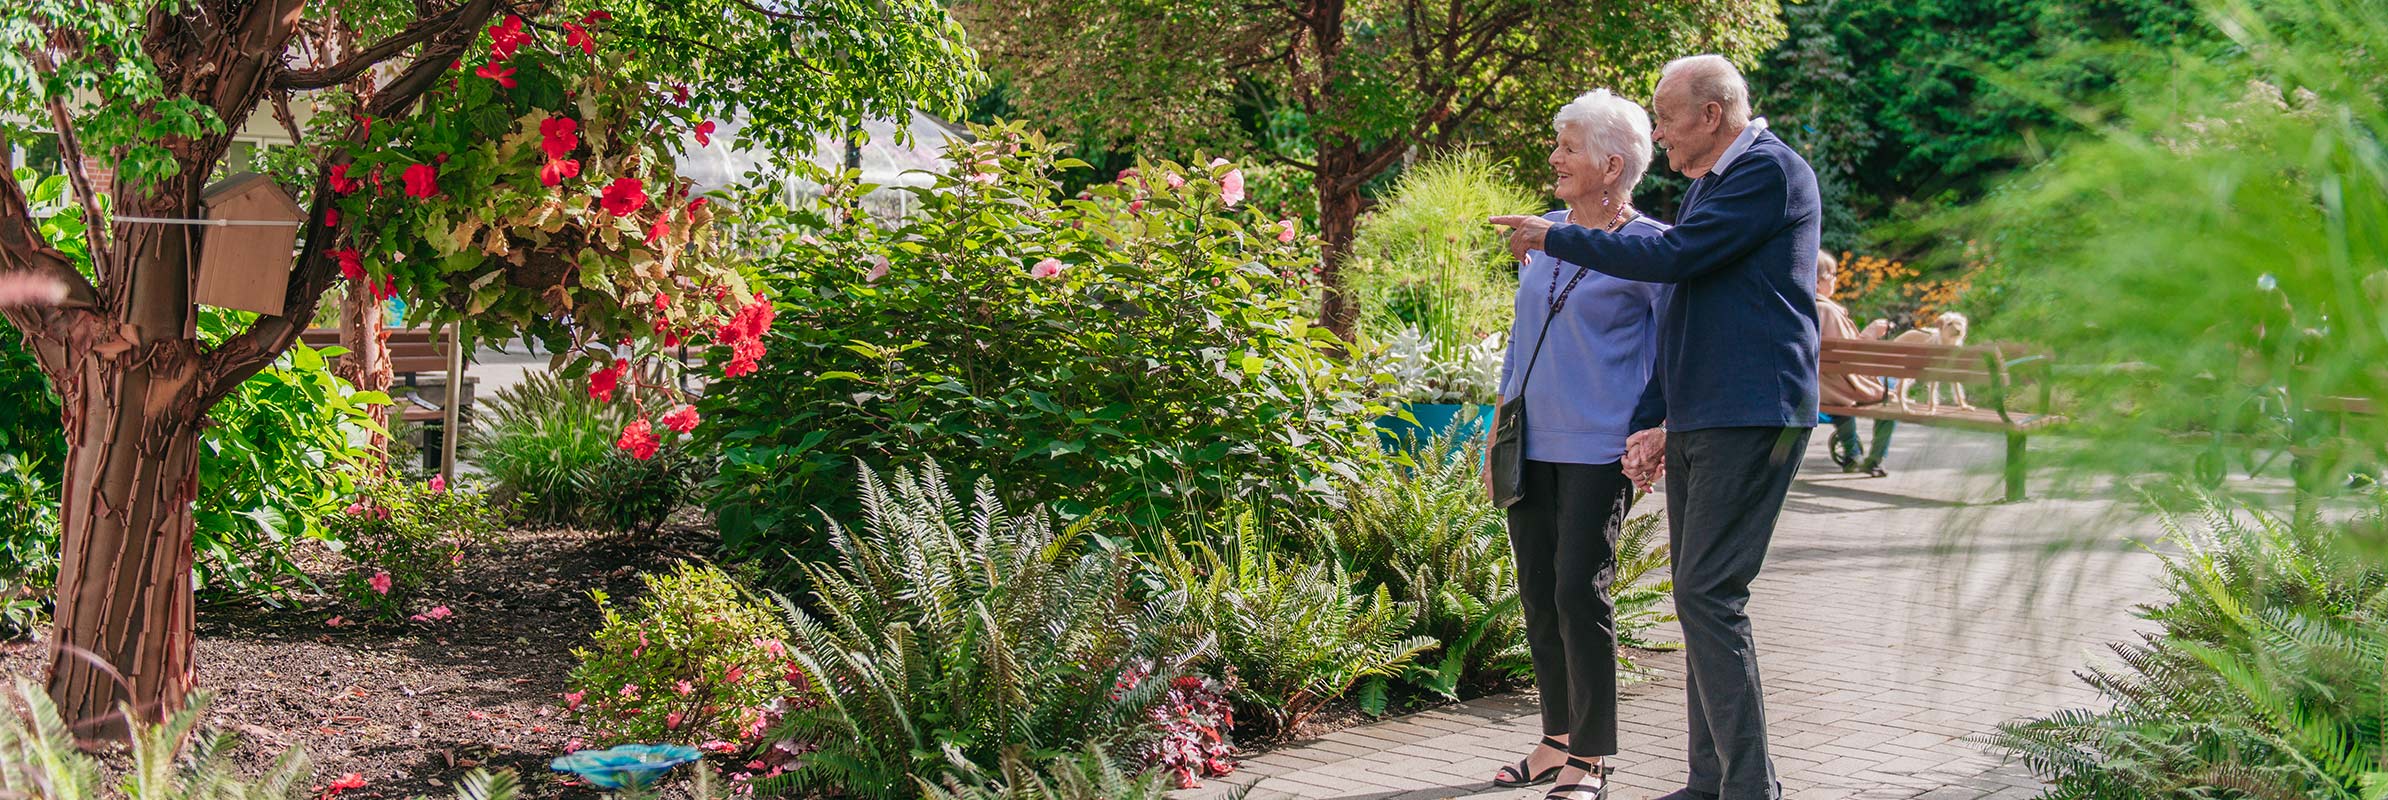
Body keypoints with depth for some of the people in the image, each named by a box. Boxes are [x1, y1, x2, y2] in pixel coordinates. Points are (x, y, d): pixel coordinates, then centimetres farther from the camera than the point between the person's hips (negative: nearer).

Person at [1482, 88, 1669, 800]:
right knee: (1538, 594, 9)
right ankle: (1558, 740, 21)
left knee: (1579, 594, -9)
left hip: (1600, 447, -6)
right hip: (1531, 445, 6)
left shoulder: (1650, 247, -6)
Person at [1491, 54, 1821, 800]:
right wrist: (1663, 424, 20)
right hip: (1696, 424, 10)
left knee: (1710, 597, -13)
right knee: (1698, 598, 11)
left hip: (1750, 420, -10)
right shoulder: (1706, 184, 20)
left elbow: (1672, 257, -18)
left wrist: (1553, 236, -7)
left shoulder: (1770, 172, -11)